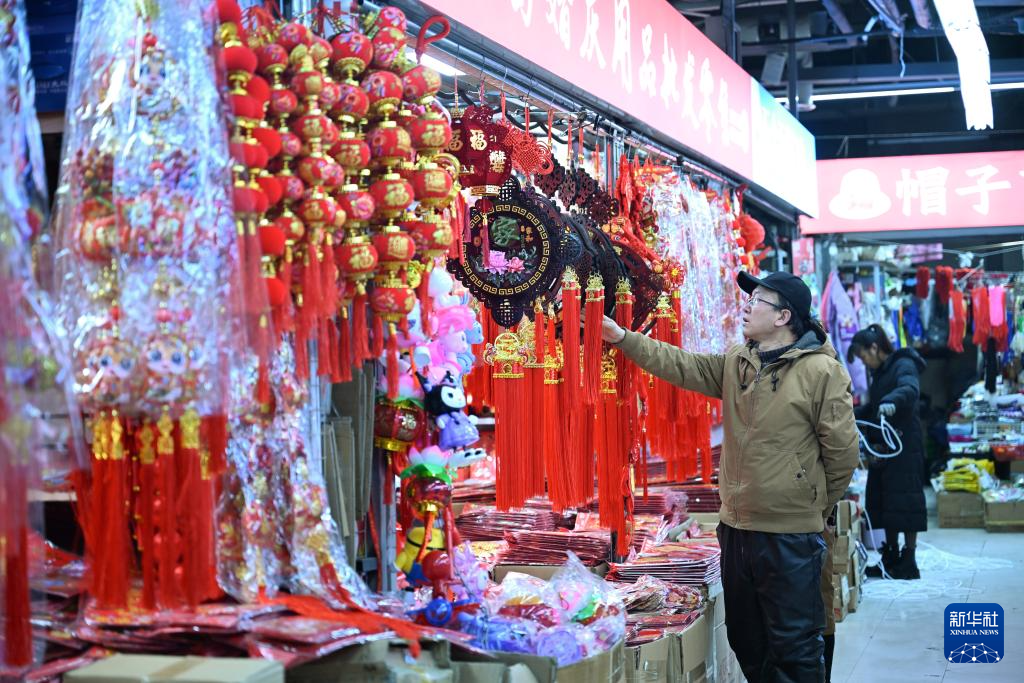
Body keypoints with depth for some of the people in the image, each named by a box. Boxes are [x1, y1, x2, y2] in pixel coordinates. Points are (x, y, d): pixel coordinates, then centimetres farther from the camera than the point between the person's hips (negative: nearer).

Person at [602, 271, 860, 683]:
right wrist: (621, 337, -4)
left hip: (790, 535, -7)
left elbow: (842, 449, -9)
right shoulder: (735, 363, 8)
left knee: (794, 648, 1)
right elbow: (679, 366, 4)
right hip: (736, 527, 7)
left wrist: (814, 505, 1)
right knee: (745, 639, 18)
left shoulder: (821, 371, -13)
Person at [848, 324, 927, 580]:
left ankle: (909, 563, -5)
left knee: (904, 501, -8)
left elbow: (910, 388, -30)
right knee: (883, 503, 8)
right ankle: (891, 558, 14)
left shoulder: (903, 365, -8)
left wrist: (891, 402, -50)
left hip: (904, 446, -9)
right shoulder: (880, 373, 20)